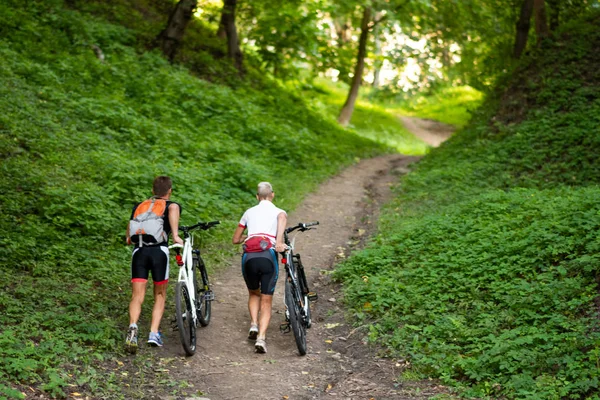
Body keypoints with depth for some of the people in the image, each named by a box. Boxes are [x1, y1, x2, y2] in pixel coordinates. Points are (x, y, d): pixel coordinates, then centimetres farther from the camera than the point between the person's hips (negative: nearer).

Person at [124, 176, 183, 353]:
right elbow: (174, 208, -13)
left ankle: (133, 327, -26)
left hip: (139, 251, 2)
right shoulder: (171, 206, 14)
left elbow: (130, 231, 29)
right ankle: (154, 333, 2)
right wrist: (175, 235, -17)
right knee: (160, 295, 15)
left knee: (137, 297, 0)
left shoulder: (139, 206, 25)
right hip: (159, 250, -2)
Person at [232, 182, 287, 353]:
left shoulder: (249, 212, 24)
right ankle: (261, 338, -12)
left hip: (248, 257, 2)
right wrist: (279, 241, -21)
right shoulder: (279, 212, 17)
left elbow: (235, 239, 30)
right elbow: (282, 218, -12)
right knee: (266, 301, 6)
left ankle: (254, 325, 6)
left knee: (253, 294, 27)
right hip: (268, 256, -2)